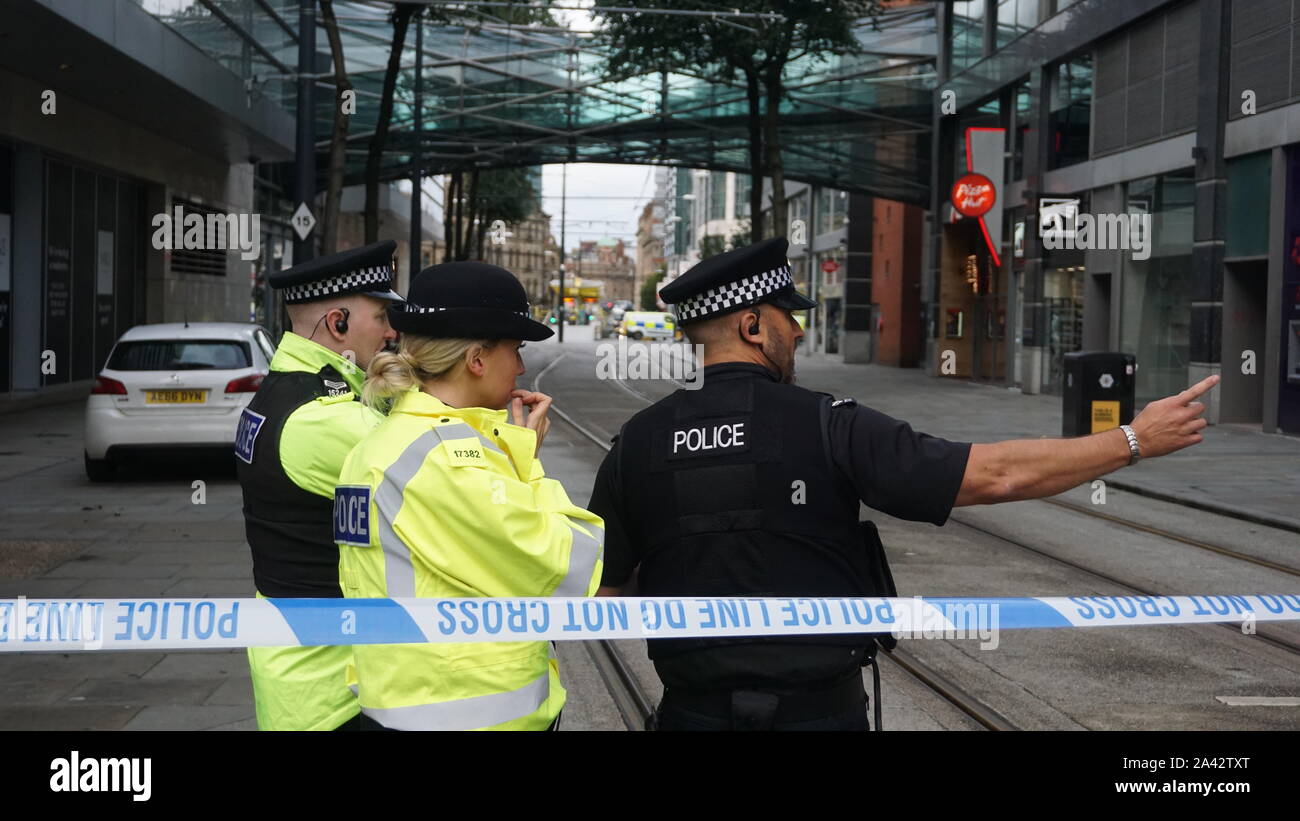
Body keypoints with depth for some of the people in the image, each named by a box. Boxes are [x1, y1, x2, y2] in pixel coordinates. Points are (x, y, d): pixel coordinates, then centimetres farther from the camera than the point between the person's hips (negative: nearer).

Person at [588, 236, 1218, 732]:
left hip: (695, 713, 3)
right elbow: (998, 475, -14)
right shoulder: (826, 427, -12)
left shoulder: (638, 442, -2)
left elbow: (599, 590, 2)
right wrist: (1136, 439, -5)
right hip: (818, 711, -2)